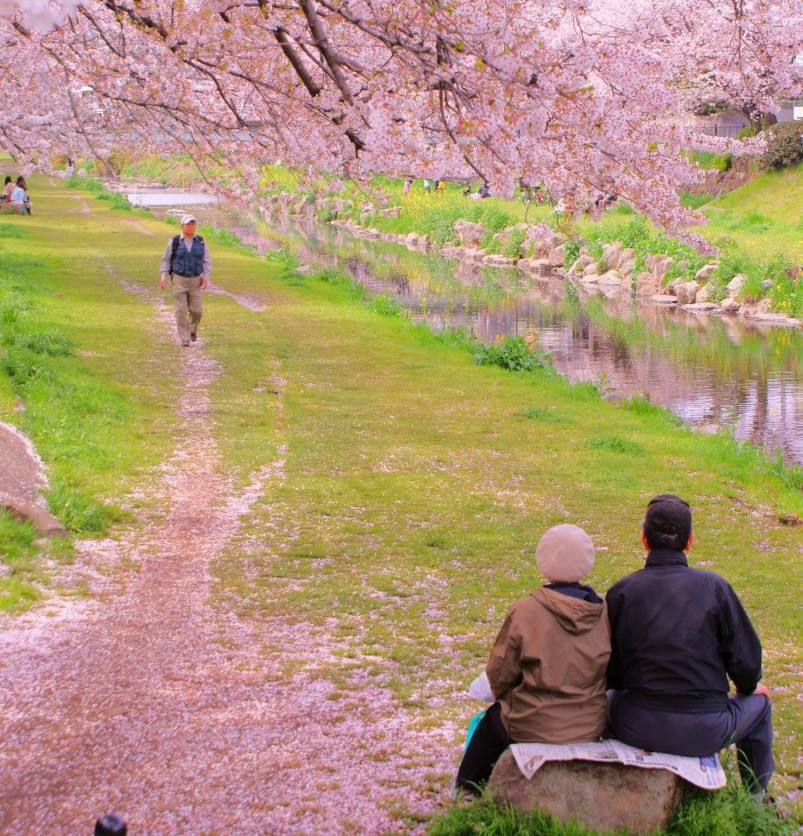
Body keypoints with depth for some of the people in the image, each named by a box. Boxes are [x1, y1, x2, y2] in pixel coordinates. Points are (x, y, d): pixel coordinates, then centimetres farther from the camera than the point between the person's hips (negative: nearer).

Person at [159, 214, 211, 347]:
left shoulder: (200, 242, 2)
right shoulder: (174, 241, -3)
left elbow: (206, 261, 6)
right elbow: (166, 260, 2)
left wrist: (206, 277, -7)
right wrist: (164, 276, -8)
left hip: (195, 281, 2)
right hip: (179, 280, -2)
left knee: (197, 310, 0)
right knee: (181, 310, -5)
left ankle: (192, 328, 31)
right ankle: (184, 339, 2)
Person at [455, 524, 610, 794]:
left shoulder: (525, 611, -18)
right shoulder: (604, 612, -8)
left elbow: (500, 673, -9)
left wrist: (507, 697, 14)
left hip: (533, 727, -4)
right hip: (590, 727, 4)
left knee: (492, 720, 29)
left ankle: (468, 792, 44)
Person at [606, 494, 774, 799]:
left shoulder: (621, 592, -6)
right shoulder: (714, 587, -8)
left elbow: (609, 673, -1)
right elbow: (745, 659, -3)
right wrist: (748, 687, 20)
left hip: (637, 728, 1)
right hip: (703, 733, -1)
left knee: (612, 695, 37)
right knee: (759, 702, 31)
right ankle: (756, 804, 45)